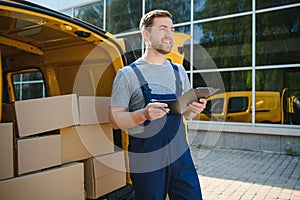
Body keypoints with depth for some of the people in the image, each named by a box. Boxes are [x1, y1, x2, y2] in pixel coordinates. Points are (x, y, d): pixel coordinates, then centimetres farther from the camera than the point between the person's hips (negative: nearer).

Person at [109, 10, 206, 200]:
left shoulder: (179, 72, 12)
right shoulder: (127, 74, -5)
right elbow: (114, 120, -7)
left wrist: (195, 109, -6)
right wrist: (144, 114, -24)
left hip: (181, 156, 5)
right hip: (146, 161, -4)